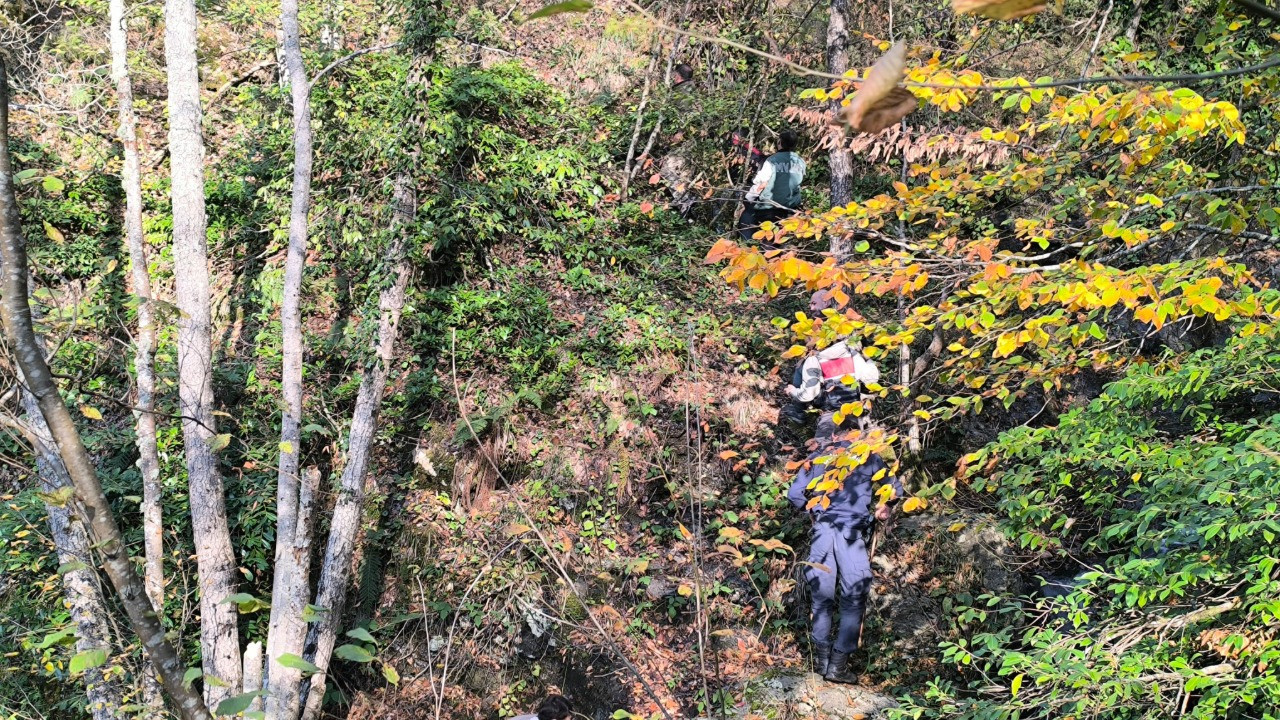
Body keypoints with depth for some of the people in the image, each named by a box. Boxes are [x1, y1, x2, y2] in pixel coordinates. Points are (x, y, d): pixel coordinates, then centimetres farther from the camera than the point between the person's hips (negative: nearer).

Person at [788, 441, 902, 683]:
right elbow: (895, 489, 18)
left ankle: (821, 659, 12)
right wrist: (883, 507, 35)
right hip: (851, 533, -3)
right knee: (854, 600, 4)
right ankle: (838, 665, 0)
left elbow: (794, 493, 10)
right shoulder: (867, 457, 11)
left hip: (822, 531, 3)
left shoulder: (817, 457, 15)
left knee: (822, 598, 12)